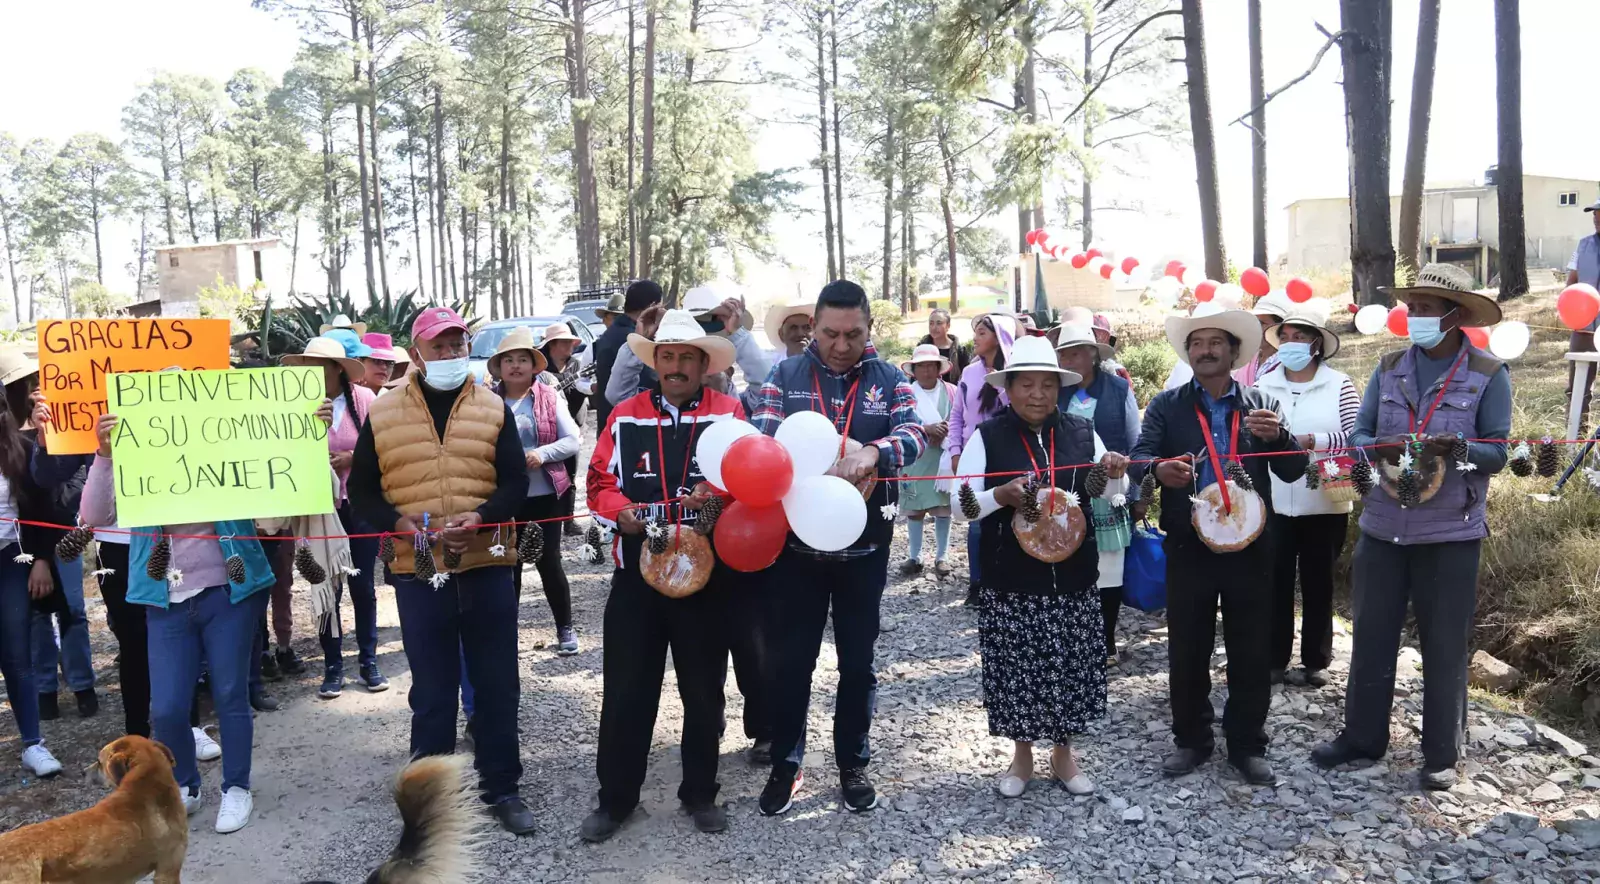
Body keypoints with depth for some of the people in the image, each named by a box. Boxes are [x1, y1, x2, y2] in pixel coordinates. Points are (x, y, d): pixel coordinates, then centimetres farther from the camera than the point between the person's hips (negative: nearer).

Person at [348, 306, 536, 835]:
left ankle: (501, 787, 23)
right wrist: (399, 524, -12)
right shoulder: (383, 413, 5)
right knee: (431, 689, 8)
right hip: (417, 571, 0)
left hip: (486, 567, 1)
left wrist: (478, 520, -18)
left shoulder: (493, 408, 5)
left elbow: (515, 483, 0)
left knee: (497, 683, 8)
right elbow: (361, 490, 6)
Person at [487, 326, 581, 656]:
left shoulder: (549, 397, -3)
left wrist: (542, 453, -19)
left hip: (543, 494, -1)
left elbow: (572, 441, -4)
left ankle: (565, 628, 20)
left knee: (548, 561, 5)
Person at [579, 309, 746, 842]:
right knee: (626, 690, 6)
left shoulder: (729, 414, 1)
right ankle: (615, 798, 21)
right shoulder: (625, 416, 8)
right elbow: (601, 480, 8)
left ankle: (700, 793, 28)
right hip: (637, 571, 1)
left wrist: (715, 494, -26)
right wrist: (619, 511, -12)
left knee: (703, 689, 12)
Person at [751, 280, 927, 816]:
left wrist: (873, 452, -35)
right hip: (796, 541, 0)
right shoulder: (784, 376, 1)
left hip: (864, 545, 1)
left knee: (858, 660, 12)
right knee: (790, 658, 8)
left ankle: (853, 763, 29)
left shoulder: (889, 380, 1)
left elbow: (915, 435, -14)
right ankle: (785, 764, 25)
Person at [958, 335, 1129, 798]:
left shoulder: (1083, 431, 2)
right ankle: (1021, 756, 28)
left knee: (1071, 669, 11)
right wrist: (1001, 495, -26)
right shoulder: (987, 436, -7)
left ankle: (1063, 754, 32)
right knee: (1016, 670, 7)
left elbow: (1109, 496, 12)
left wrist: (1116, 475, -10)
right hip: (1010, 582, -2)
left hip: (1072, 578, 3)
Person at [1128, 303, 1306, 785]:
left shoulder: (1260, 404, 6)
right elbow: (1138, 458, -7)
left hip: (1249, 546, 1)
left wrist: (1277, 435, -19)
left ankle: (1247, 745, 23)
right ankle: (1191, 740, 25)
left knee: (1250, 652, 8)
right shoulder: (1166, 405, 3)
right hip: (1188, 547, 0)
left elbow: (1293, 471, 1)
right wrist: (1159, 469, -30)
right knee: (1186, 651, 8)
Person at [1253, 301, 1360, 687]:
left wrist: (1308, 440, -21)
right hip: (1272, 504, 2)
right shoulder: (1263, 385, 4)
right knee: (1275, 583, 7)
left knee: (1318, 584, 10)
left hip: (1324, 505, -2)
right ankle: (1274, 660, 18)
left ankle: (1316, 662, 21)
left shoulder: (1339, 385, -4)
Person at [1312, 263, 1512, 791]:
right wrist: (1380, 448, -19)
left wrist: (1456, 447, -27)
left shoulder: (1488, 375, -4)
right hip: (1382, 526, 4)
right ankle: (1363, 735, 27)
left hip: (1450, 533, -3)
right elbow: (1358, 434, 4)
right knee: (1371, 637, 12)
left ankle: (1442, 754, 22)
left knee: (1445, 647, 7)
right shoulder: (1389, 368, 6)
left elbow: (1499, 452, -7)